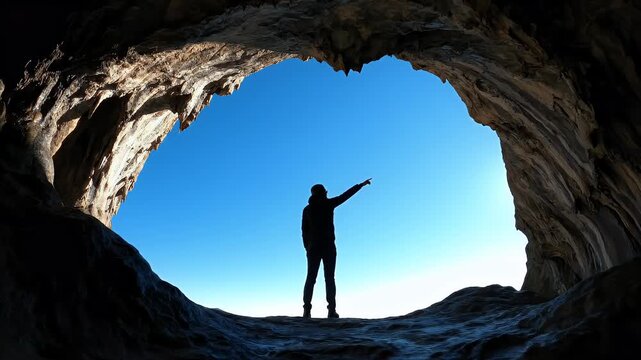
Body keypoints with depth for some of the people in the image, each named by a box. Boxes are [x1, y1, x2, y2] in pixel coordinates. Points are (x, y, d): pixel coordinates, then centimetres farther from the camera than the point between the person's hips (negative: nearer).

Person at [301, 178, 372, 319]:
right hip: (328, 246, -3)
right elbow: (346, 195, 7)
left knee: (310, 278, 3)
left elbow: (304, 231, 8)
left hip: (313, 247, 3)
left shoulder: (307, 209, 8)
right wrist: (361, 184, 17)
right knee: (329, 278, -1)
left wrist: (307, 247, 13)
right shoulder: (328, 204, -1)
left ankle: (307, 310, -3)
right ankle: (331, 310, -5)